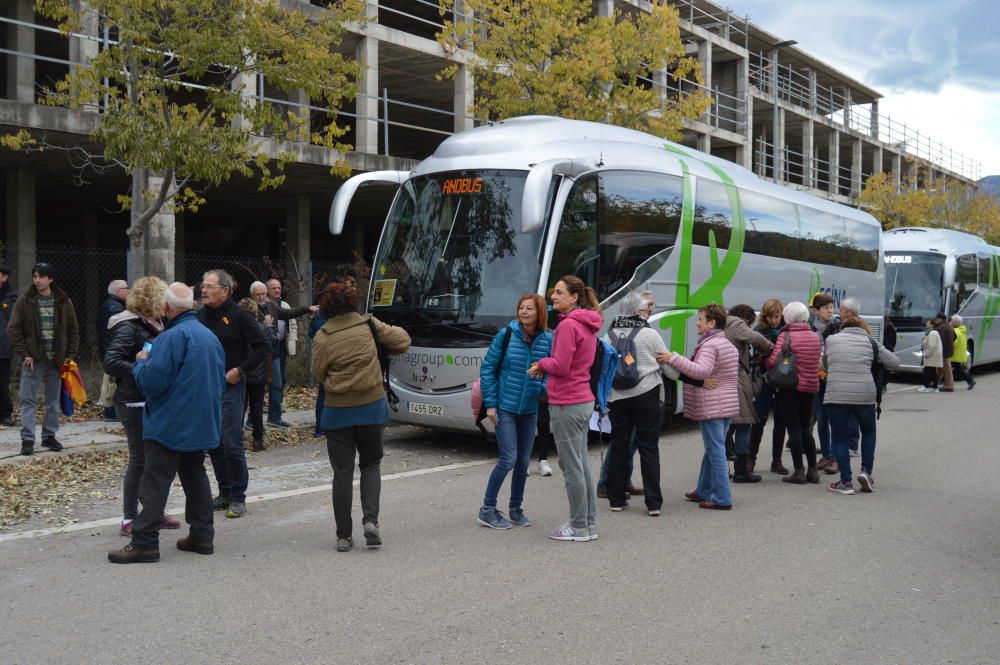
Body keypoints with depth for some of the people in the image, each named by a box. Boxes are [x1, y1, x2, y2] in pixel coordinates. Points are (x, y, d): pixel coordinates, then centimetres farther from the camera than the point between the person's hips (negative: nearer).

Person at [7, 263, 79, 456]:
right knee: (28, 400, -1)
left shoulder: (63, 302, 2)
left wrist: (70, 355, 1)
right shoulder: (25, 301, -3)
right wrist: (24, 353, -10)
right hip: (33, 359, -2)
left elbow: (73, 330, 7)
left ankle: (49, 436, 21)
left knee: (53, 401, 10)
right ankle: (27, 439, 2)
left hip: (57, 360, 2)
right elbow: (13, 330, -3)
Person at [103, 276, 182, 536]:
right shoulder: (128, 326, -14)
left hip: (152, 401, 9)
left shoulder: (151, 325, 12)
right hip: (134, 403, -9)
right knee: (139, 459, -2)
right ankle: (129, 519, 8)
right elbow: (111, 362, -24)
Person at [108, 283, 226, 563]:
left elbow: (152, 382, -20)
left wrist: (141, 362, -2)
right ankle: (202, 535, 19)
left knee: (155, 482, -4)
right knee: (195, 477, 15)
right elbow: (220, 379, 17)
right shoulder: (210, 336, 9)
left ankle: (144, 543, -4)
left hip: (170, 425, -8)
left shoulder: (172, 337, -18)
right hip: (202, 424, 8)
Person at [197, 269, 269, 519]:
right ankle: (224, 493, 23)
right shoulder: (200, 315, 7)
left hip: (230, 386, -6)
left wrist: (240, 370, -13)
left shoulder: (239, 316, -9)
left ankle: (237, 498, 5)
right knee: (214, 443, 11)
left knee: (232, 443, -5)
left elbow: (262, 347, -9)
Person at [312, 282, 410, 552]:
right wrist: (380, 351, 17)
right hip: (372, 406, 1)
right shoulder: (369, 325, -5)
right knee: (370, 464, 17)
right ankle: (370, 519, -1)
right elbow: (402, 340, 2)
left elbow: (317, 373, -4)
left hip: (338, 411, -1)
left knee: (342, 472, 6)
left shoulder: (323, 337, -10)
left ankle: (344, 535, 9)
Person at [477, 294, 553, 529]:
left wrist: (545, 388, -15)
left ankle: (515, 509, 26)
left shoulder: (547, 339, -2)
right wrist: (490, 403, -7)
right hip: (505, 407, -4)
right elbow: (487, 368, -4)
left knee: (524, 461, 10)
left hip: (529, 410, 4)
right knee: (508, 459, -9)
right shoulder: (506, 334, -8)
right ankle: (487, 510, 6)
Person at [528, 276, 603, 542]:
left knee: (571, 467, -2)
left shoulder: (568, 325, -17)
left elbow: (560, 366, -21)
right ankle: (589, 523, 21)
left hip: (567, 404, -10)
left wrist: (542, 363, -3)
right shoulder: (588, 325, 13)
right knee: (582, 463, 14)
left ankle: (580, 527, 6)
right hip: (584, 400, 10)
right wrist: (547, 365, 8)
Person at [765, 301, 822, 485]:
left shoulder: (785, 335, -12)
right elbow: (818, 362, 8)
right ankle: (813, 470, 17)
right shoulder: (815, 337, 7)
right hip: (811, 387, 6)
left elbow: (773, 361, -18)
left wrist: (764, 364, 1)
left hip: (790, 387, -6)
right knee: (805, 427, 17)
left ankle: (799, 471, 0)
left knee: (794, 428, 1)